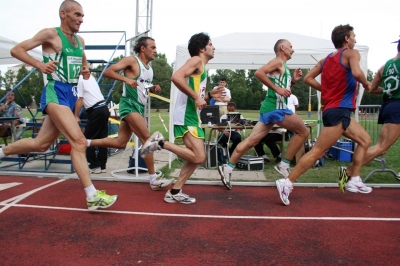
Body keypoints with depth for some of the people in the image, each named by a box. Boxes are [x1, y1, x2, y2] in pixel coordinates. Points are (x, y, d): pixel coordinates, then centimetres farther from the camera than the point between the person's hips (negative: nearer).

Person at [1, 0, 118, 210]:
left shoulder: (80, 41, 15)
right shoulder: (50, 34, -5)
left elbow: (83, 61, 33)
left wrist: (86, 68, 10)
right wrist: (40, 64, -18)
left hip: (70, 95, 8)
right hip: (55, 93, -8)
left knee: (40, 144, 15)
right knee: (78, 141, -20)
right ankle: (92, 196, -19)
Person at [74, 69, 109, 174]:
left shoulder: (81, 80, 0)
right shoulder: (92, 78, 18)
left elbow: (80, 100, -2)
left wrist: (76, 116, 3)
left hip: (96, 111, -8)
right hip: (104, 108, 8)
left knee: (88, 139, 0)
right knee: (102, 138, 8)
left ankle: (94, 166, 0)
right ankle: (102, 166, 11)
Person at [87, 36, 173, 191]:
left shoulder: (149, 67, 17)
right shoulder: (132, 60, -7)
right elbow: (107, 72, -13)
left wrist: (154, 89, 6)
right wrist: (126, 79, -27)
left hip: (139, 107, 9)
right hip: (130, 105, -9)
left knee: (120, 143, 10)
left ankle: (87, 143, 26)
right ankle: (154, 180, -5)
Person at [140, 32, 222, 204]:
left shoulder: (202, 67, 24)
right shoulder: (196, 60, -5)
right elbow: (176, 77, -24)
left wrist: (209, 95, 13)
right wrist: (196, 97, -21)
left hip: (193, 115, 10)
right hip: (186, 115, -10)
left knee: (196, 157, 11)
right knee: (198, 157, -16)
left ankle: (174, 193, 15)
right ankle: (160, 142, -7)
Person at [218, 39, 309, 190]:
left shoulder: (284, 67, 25)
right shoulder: (278, 62, -4)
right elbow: (259, 73, -20)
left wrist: (293, 81, 15)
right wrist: (277, 89, -20)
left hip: (271, 107, 9)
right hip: (275, 107, -9)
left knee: (252, 140, 4)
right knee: (303, 132, 1)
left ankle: (227, 168, 4)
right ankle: (284, 165, 4)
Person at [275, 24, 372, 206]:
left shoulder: (326, 60, 16)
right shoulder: (351, 53, -4)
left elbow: (308, 78, 13)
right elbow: (356, 73, -23)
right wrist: (366, 84, -4)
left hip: (337, 111, 9)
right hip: (338, 111, -9)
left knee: (365, 140, 20)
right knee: (317, 152, -10)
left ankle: (354, 181, 20)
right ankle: (287, 183, -9)